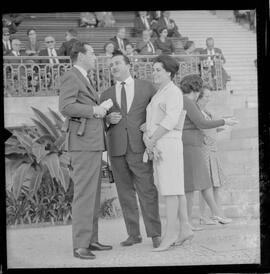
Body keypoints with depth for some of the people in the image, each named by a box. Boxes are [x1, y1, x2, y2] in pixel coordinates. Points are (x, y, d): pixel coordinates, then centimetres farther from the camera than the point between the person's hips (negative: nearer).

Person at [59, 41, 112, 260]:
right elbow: (66, 107, -21)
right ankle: (80, 245, -11)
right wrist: (94, 110, -15)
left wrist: (107, 117, 14)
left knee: (94, 194, 10)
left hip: (94, 144, 10)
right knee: (84, 193, -12)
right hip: (83, 143, -10)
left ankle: (91, 240, 15)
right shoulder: (70, 77, -8)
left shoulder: (84, 80, 24)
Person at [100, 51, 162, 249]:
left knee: (148, 191, -6)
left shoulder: (146, 87, 9)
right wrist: (109, 119, -5)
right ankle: (134, 234, 12)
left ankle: (155, 234, 0)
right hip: (117, 149, 3)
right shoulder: (106, 95, 15)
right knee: (125, 193, 5)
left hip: (140, 146, -3)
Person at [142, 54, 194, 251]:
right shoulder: (159, 94, 22)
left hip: (168, 143, -9)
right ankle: (185, 229, 13)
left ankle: (170, 233, -9)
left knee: (170, 189, -9)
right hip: (158, 146, 9)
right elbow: (151, 121, 17)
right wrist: (146, 135, -3)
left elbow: (170, 120, -18)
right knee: (176, 189, 9)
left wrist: (152, 139, -16)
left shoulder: (173, 92, -7)